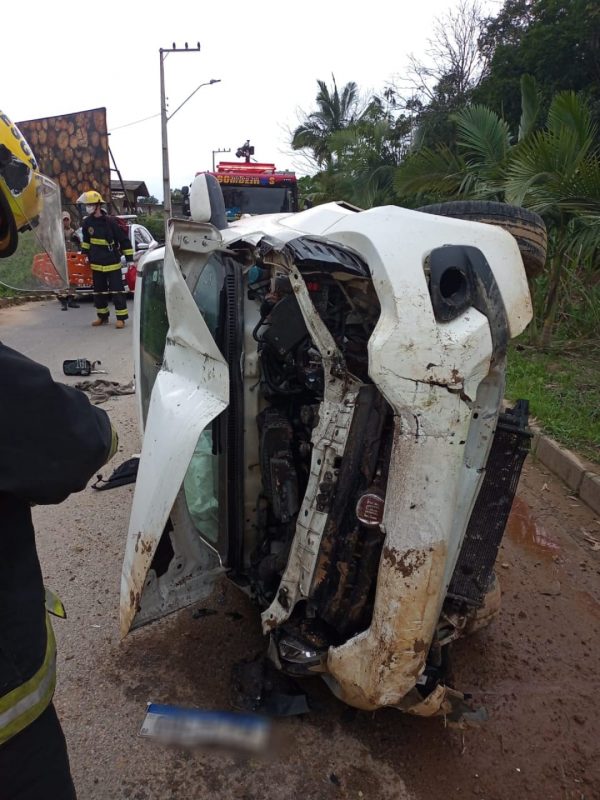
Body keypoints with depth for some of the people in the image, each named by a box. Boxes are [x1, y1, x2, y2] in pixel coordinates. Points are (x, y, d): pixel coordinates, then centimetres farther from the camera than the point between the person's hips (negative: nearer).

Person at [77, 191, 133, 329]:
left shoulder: (110, 221, -14)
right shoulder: (87, 222, 2)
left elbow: (124, 240, -10)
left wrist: (129, 258, -11)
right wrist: (85, 254, 20)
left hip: (112, 263, -6)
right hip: (96, 263, 6)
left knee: (117, 291, -5)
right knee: (99, 291, 12)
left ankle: (121, 318, 0)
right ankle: (102, 316, 24)